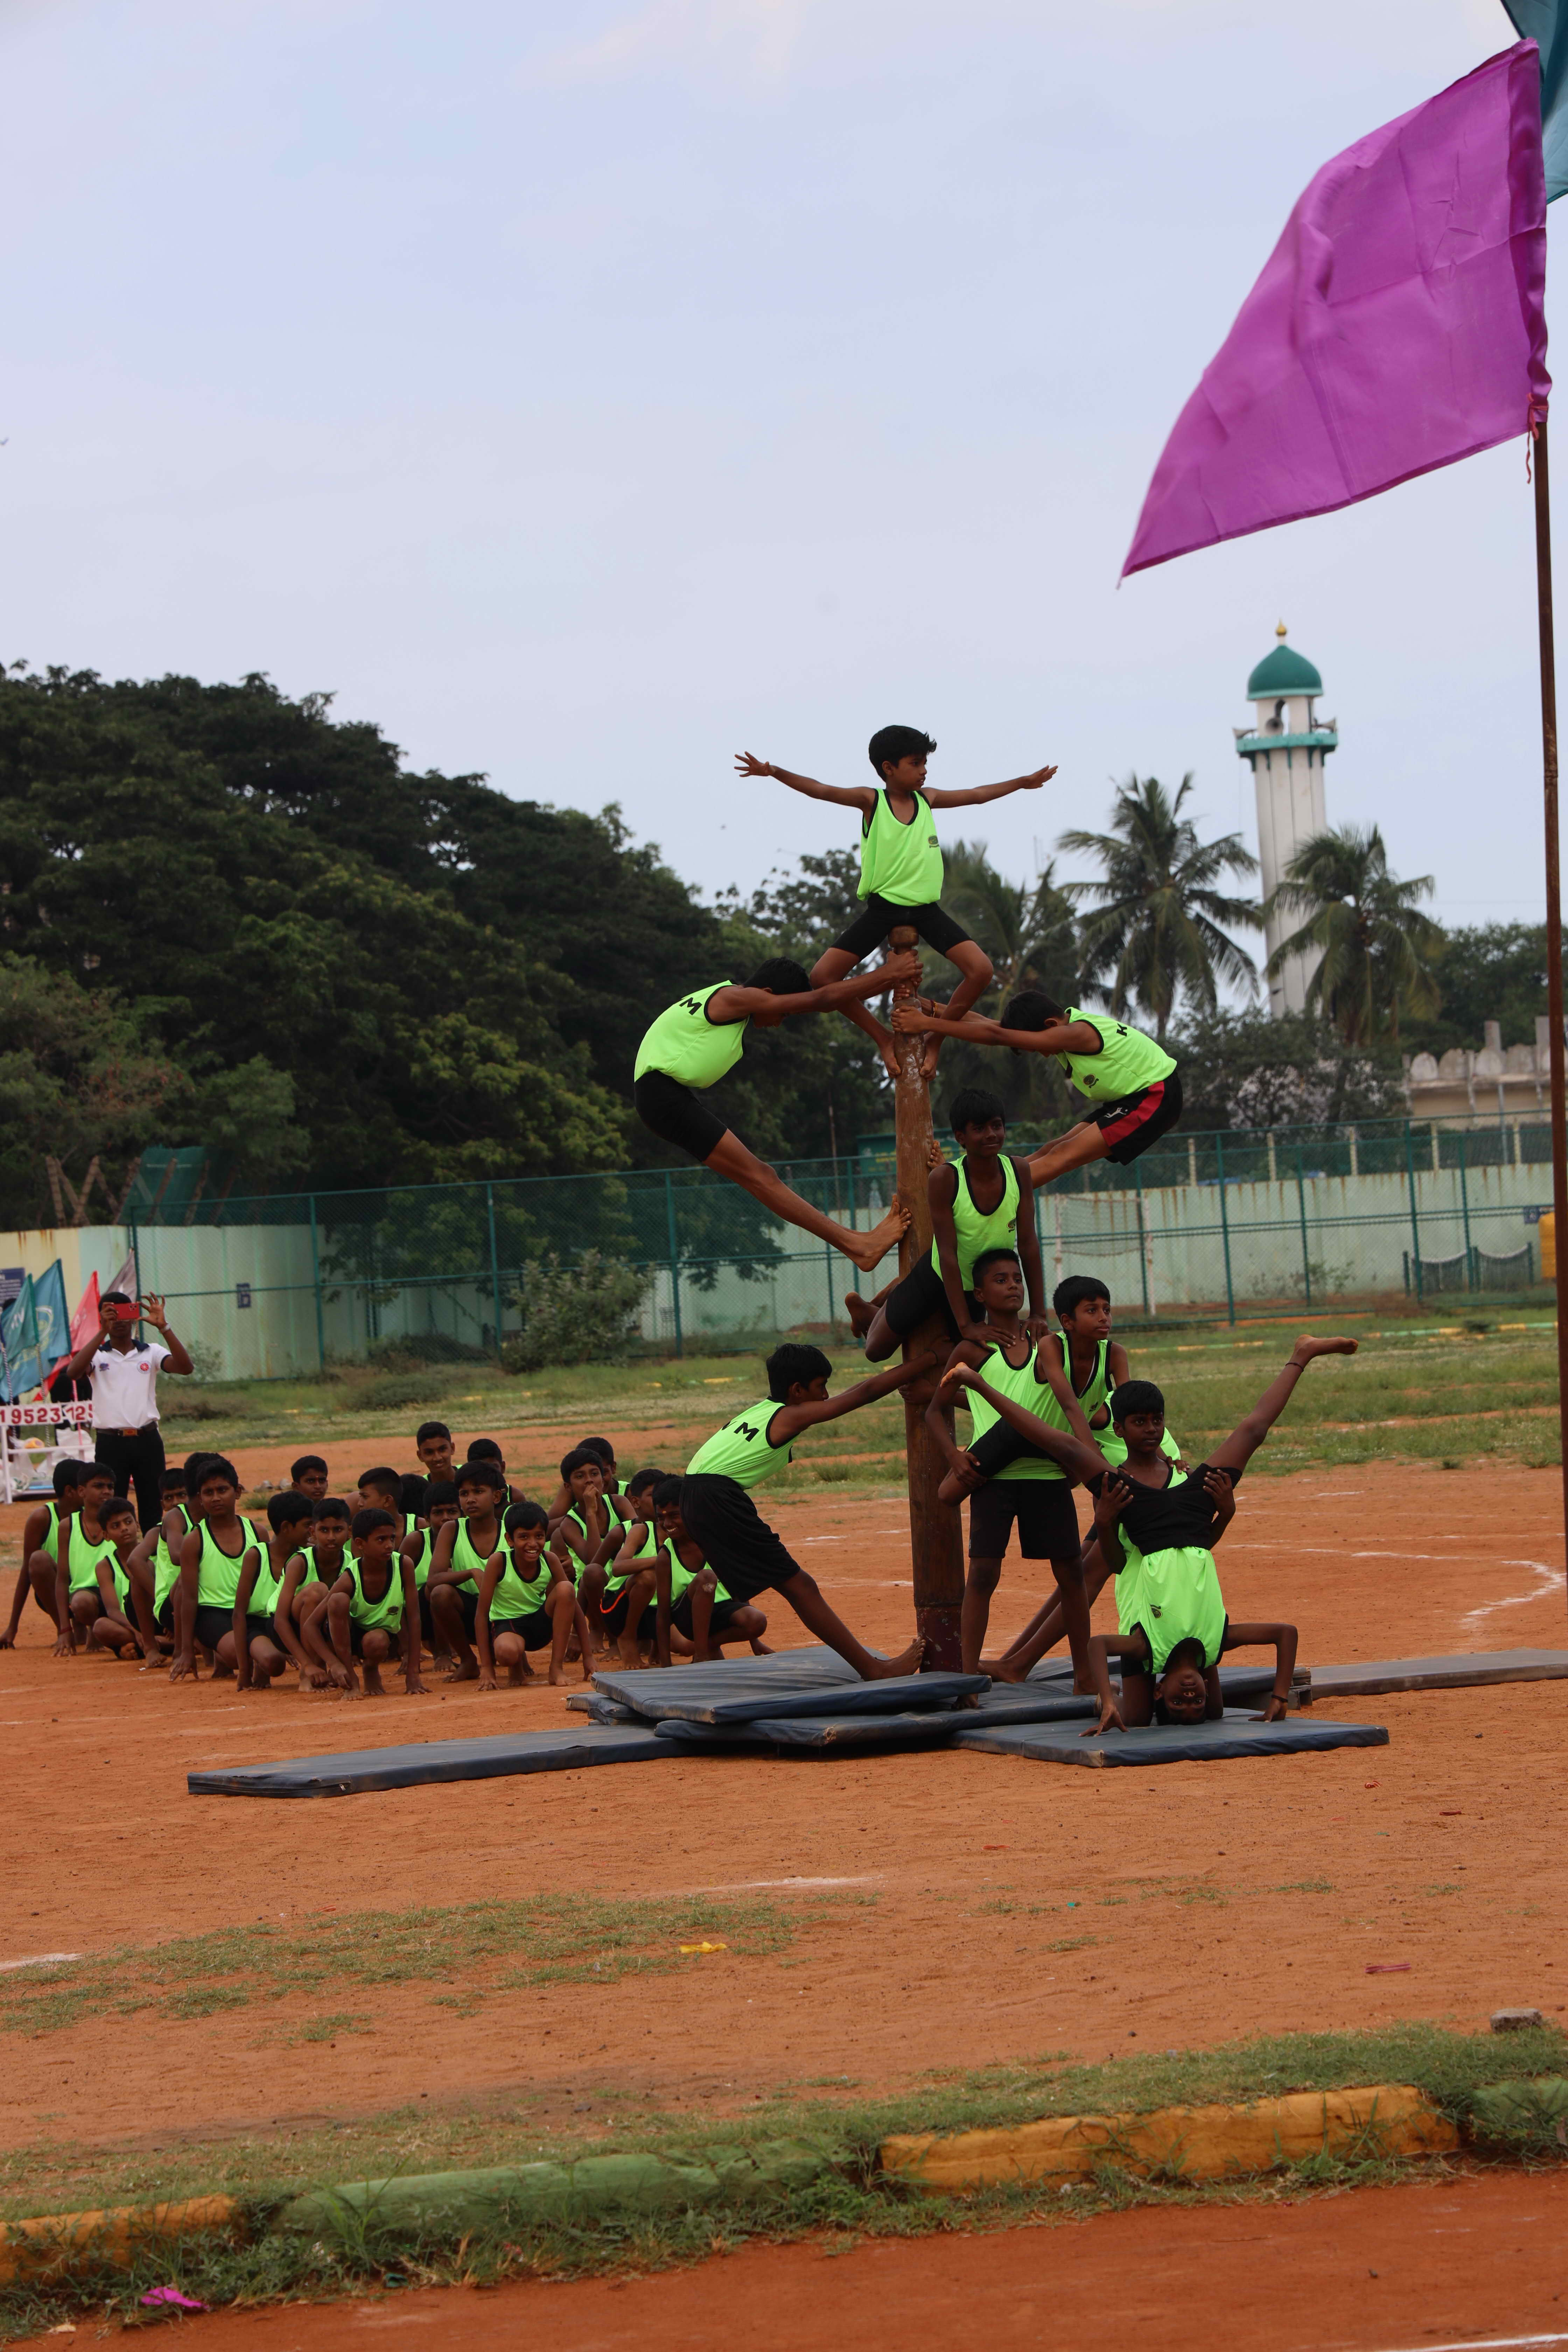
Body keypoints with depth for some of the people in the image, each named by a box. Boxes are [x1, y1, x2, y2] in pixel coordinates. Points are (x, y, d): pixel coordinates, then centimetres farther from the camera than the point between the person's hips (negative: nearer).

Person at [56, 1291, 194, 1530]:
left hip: (147, 1440, 1)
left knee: (154, 1510, 5)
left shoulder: (151, 1352, 8)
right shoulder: (97, 1355, 4)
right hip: (111, 1443, -1)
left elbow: (185, 1367, -8)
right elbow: (73, 1372, -17)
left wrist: (163, 1328, -19)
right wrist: (103, 1332, -23)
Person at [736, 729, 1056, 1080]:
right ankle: (884, 1039, 4)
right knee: (822, 977, -15)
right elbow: (819, 790, -17)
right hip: (882, 907, -2)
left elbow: (976, 795, 21)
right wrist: (774, 772, -33)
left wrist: (1024, 782, 29)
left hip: (925, 907, 2)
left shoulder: (925, 799, 7)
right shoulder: (871, 800, -4)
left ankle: (935, 1041, 1)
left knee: (981, 970, -17)